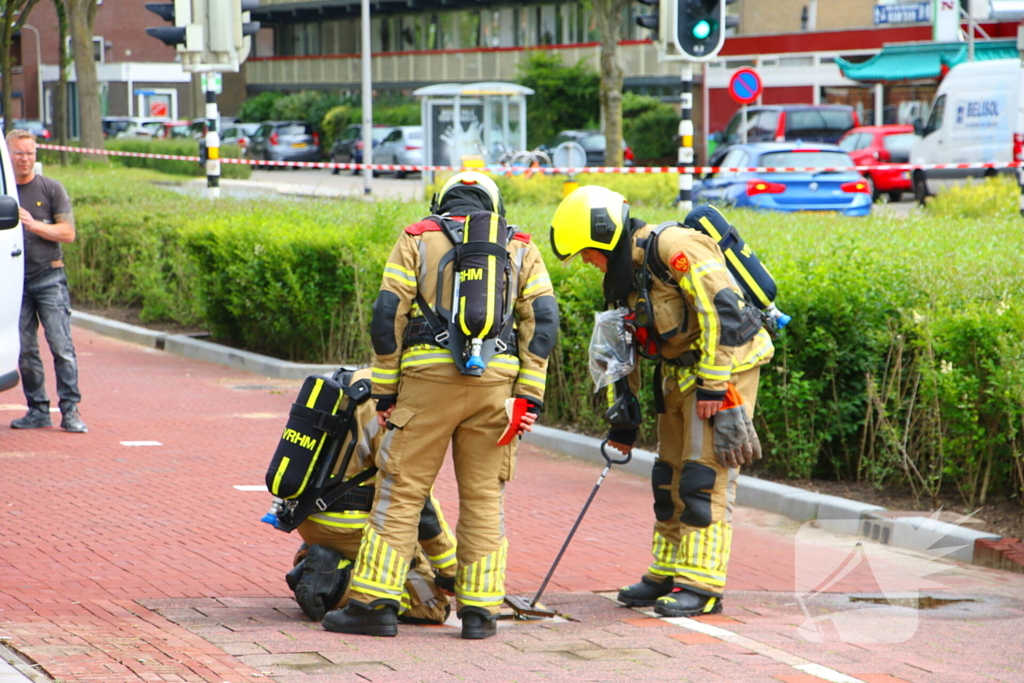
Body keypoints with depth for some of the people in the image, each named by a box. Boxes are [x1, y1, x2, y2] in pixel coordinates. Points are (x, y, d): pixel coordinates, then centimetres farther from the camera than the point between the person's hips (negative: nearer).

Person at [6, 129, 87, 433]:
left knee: (62, 347, -9)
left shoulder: (51, 189, 3)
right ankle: (38, 410, 10)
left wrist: (34, 225, -14)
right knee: (25, 351, 3)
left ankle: (70, 410, -7)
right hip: (15, 280, 2)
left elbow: (68, 233, -1)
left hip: (49, 277, -2)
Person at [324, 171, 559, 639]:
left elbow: (387, 316, 2)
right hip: (495, 381, 2)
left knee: (400, 492, 2)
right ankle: (480, 610, 7)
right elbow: (543, 320, 5)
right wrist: (530, 395, 3)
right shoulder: (519, 248, 15)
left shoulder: (417, 240, 10)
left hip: (429, 376, -2)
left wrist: (385, 390, 5)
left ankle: (375, 604, 2)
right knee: (484, 497, 9)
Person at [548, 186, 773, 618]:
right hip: (681, 374, 10)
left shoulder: (671, 247, -20)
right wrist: (624, 417, 17)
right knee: (669, 477, 12)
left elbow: (722, 310, -25)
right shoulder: (625, 275, 11)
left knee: (704, 477, -11)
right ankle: (667, 574, 21)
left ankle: (701, 585, -9)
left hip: (725, 365, -10)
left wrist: (713, 386, -24)